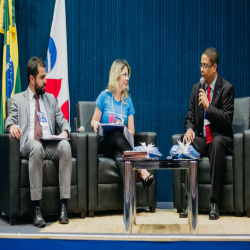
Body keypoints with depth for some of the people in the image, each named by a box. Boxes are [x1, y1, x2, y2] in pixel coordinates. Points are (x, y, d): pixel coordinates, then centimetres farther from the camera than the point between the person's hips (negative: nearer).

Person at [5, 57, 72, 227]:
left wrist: (65, 131, -3)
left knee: (65, 146, -33)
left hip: (51, 145, 3)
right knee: (36, 146, -39)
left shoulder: (51, 99, 27)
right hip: (29, 146, -2)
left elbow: (63, 121, 21)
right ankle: (36, 209, -40)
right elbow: (10, 121, 9)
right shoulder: (18, 99, 20)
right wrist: (12, 126, -16)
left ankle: (64, 205, -34)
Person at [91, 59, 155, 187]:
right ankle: (141, 169, -47)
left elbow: (131, 131, 10)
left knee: (120, 156, -38)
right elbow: (94, 121, 9)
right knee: (117, 134, -39)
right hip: (105, 142, -2)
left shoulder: (127, 101, 12)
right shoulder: (104, 96, 5)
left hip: (120, 145, 2)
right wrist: (95, 124, -16)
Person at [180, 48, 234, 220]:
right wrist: (189, 129, -10)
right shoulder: (197, 88, 11)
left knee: (217, 143, -39)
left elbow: (227, 120, -11)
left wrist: (208, 105, -20)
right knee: (187, 144, -29)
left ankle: (214, 202, -36)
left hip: (221, 137, -4)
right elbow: (191, 116, 12)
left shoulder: (227, 88, -5)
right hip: (202, 138, 5)